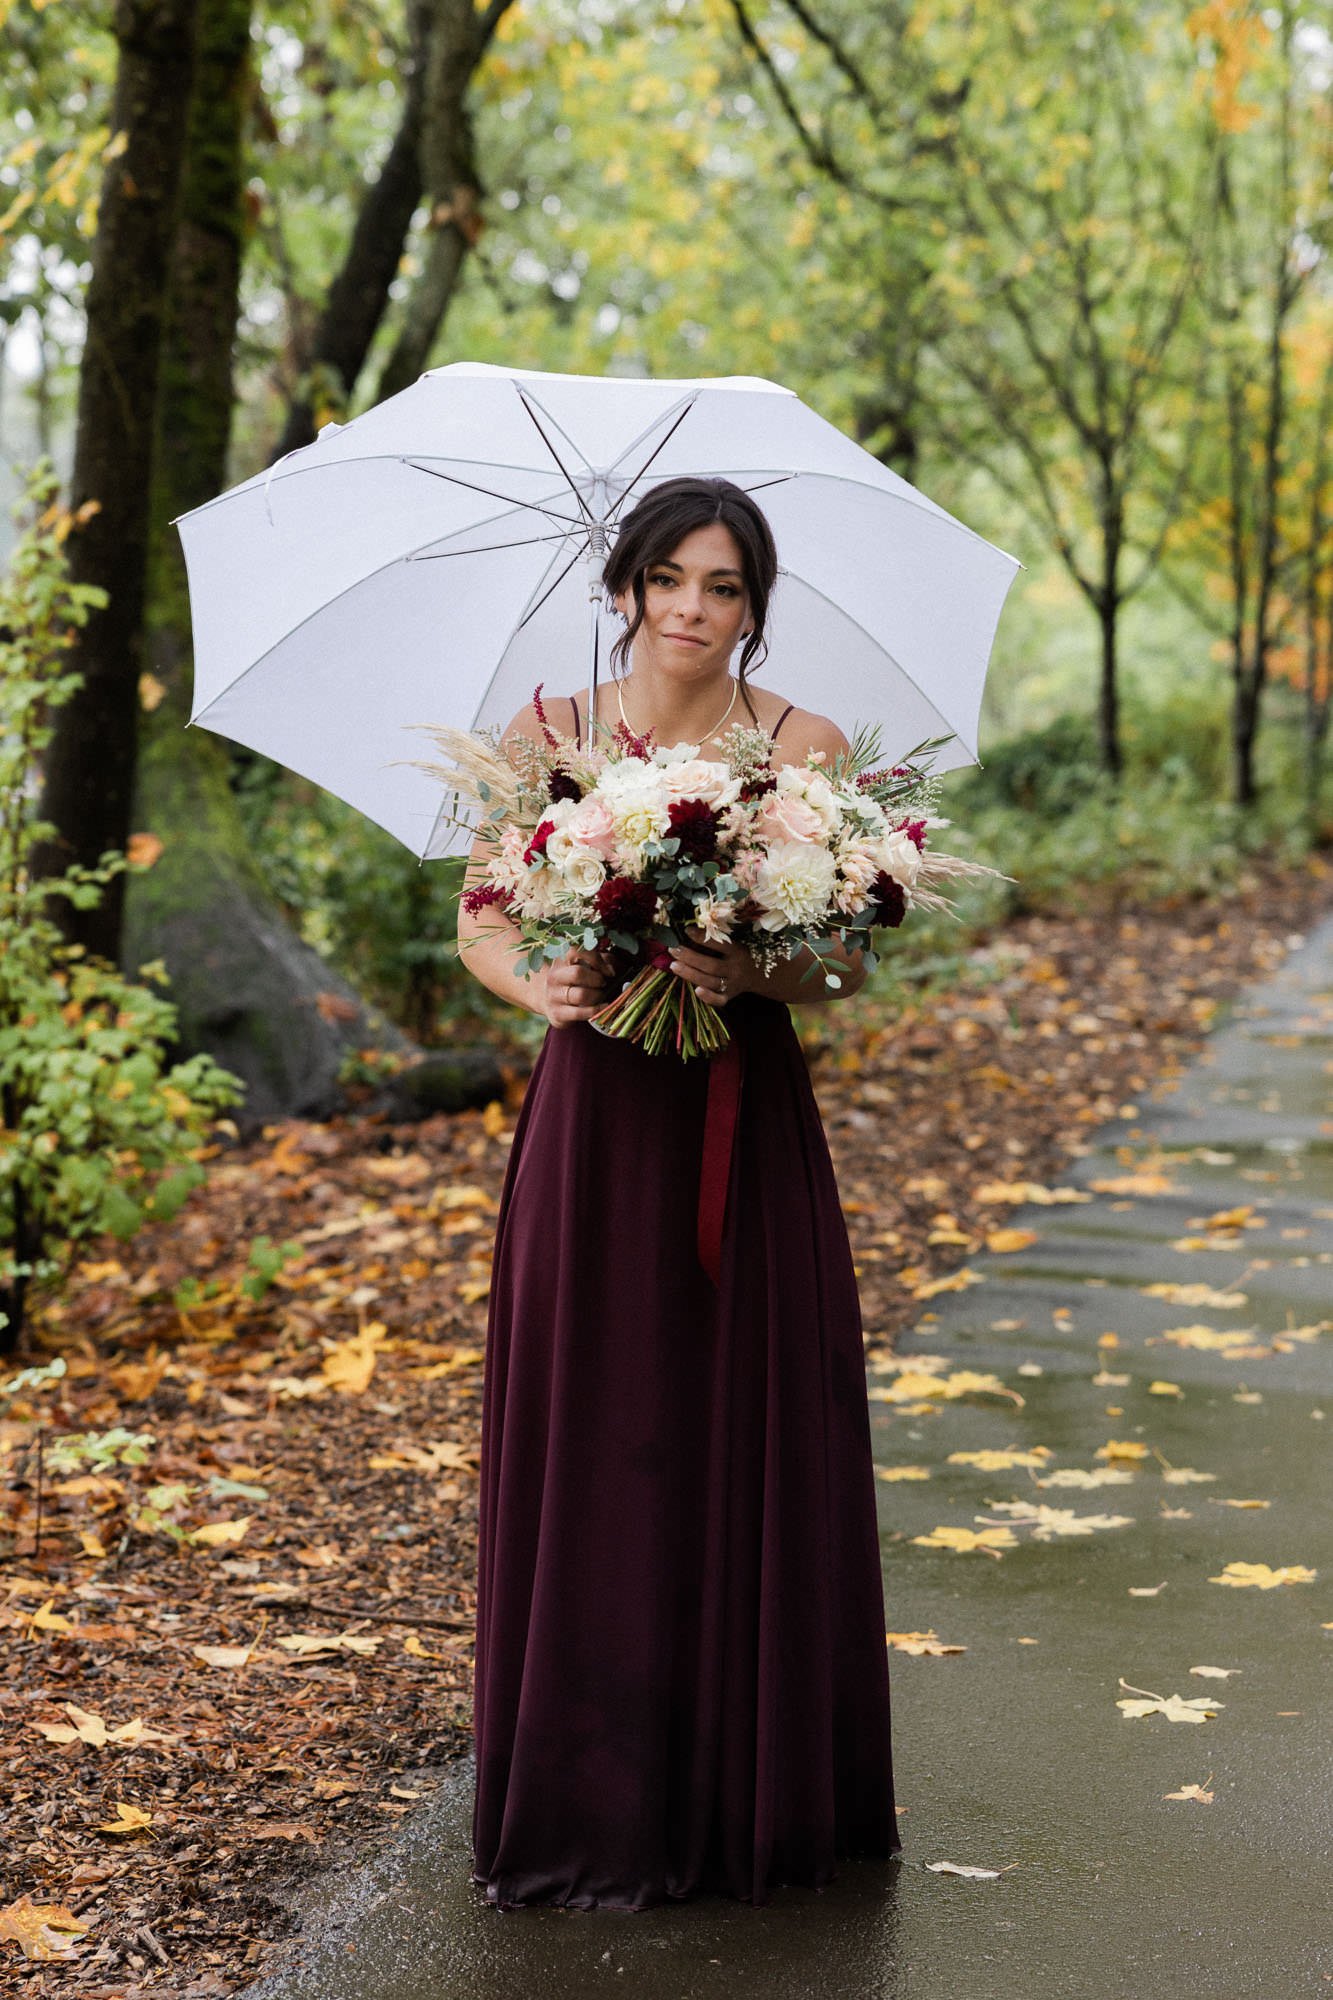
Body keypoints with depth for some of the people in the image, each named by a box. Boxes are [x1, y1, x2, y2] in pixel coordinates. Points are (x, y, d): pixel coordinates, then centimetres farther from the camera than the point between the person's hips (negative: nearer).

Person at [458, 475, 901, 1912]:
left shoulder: (807, 748, 1)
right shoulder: (547, 737, 4)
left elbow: (849, 961, -2)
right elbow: (481, 925, 5)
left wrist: (755, 973, -23)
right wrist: (537, 986, -17)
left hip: (747, 1130, 0)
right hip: (592, 1122, 0)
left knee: (752, 1449, 2)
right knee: (587, 1447, 2)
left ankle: (752, 1791, 17)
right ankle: (591, 1805, 13)